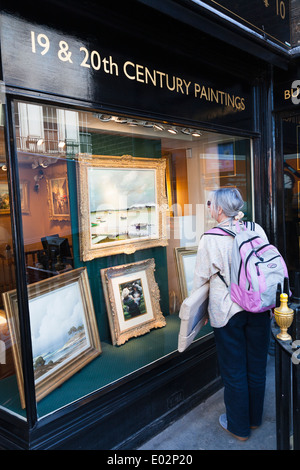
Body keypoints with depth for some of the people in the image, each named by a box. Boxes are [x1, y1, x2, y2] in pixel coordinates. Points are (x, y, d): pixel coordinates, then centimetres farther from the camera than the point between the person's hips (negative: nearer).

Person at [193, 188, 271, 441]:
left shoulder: (210, 239, -15)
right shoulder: (257, 230, -3)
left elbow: (200, 279, -6)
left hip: (228, 312, -4)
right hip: (260, 310, 5)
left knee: (234, 371, 12)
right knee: (256, 366, 19)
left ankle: (239, 426, 30)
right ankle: (255, 417, 40)